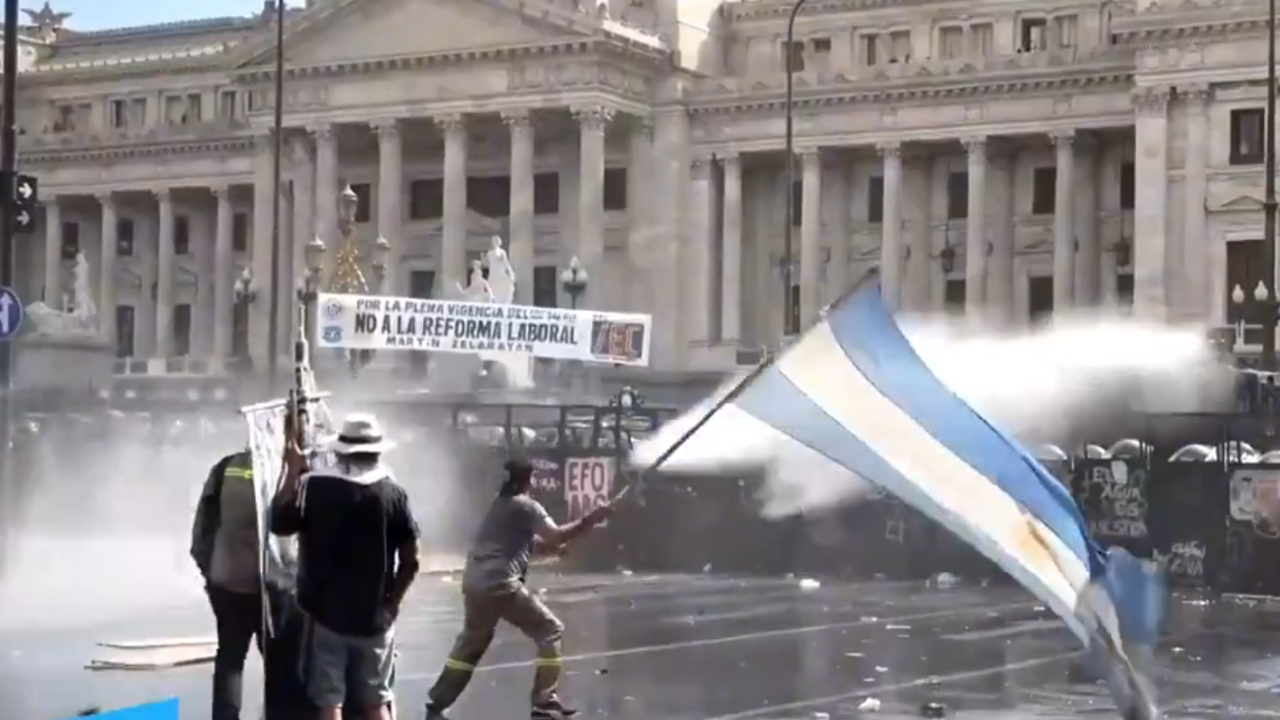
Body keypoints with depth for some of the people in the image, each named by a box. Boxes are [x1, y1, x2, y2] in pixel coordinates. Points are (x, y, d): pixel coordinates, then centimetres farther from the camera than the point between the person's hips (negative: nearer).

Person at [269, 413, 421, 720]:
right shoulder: (393, 493, -4)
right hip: (374, 616, 2)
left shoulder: (314, 487, -9)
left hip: (325, 613, -1)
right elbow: (410, 561, -4)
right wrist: (392, 602, 10)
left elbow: (279, 524, -1)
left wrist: (292, 471, 5)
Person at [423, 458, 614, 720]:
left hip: (474, 583, 8)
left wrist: (552, 545, 14)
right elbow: (556, 537, -14)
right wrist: (589, 520, -11)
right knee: (550, 631, 2)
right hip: (501, 584, -8)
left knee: (471, 642, 24)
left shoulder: (500, 504, 22)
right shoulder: (526, 506, -4)